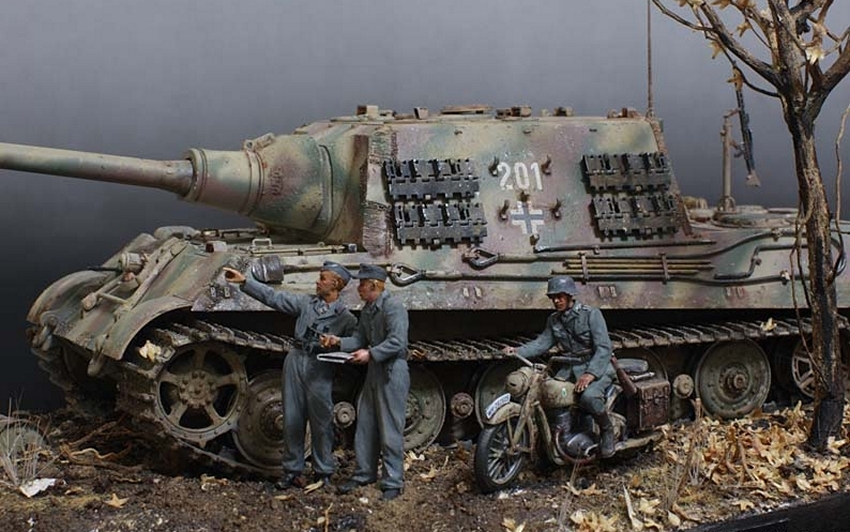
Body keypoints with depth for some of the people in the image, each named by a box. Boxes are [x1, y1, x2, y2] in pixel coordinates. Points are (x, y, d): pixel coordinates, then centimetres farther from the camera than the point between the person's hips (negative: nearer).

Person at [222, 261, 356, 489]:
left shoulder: (346, 318, 2)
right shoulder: (306, 302, 10)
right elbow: (273, 297, 9)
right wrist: (244, 281, 4)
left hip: (320, 370, -3)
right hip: (295, 361, 4)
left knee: (321, 423, 0)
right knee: (292, 420, 6)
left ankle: (323, 473, 13)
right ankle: (292, 471, 15)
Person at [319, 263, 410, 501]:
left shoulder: (393, 307, -15)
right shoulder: (367, 310, 13)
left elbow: (397, 342, -23)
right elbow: (359, 339, 14)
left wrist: (370, 353, -26)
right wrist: (339, 341, -1)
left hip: (392, 373, -9)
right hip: (373, 373, 9)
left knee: (390, 431, -4)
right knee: (365, 426, 15)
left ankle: (393, 483, 3)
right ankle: (364, 473, 27)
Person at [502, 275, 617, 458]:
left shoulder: (591, 314, -11)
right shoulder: (554, 320, 10)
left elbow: (604, 348, -18)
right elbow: (542, 342, 3)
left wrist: (590, 374, -31)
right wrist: (518, 351, -15)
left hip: (597, 367, -7)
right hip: (570, 368, 7)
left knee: (588, 396, -35)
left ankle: (607, 430, -9)